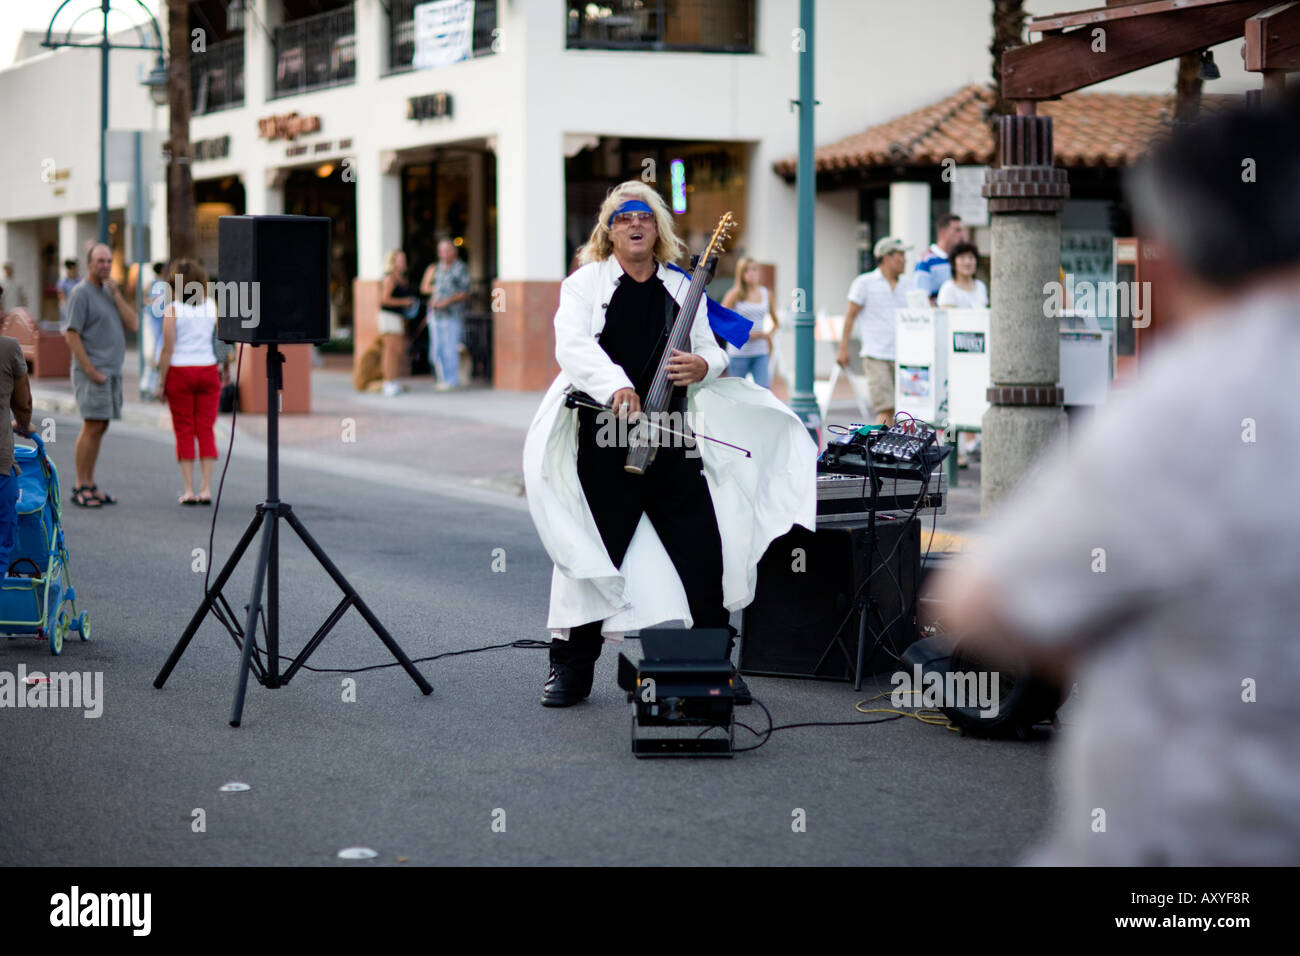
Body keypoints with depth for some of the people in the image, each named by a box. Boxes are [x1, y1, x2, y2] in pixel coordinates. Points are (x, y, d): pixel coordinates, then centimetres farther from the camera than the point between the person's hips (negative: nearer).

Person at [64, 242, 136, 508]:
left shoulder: (109, 291, 16)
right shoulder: (81, 292, -8)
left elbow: (132, 325, 6)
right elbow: (72, 335, -13)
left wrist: (116, 294, -4)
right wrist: (91, 371, -17)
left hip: (111, 372, 8)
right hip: (92, 371, -8)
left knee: (99, 428, 8)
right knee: (92, 427, -12)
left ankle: (90, 485, 12)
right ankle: (81, 487, -9)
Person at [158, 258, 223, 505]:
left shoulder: (173, 309, -8)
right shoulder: (212, 306, 2)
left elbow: (168, 349, -10)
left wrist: (161, 380, -4)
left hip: (180, 372, -3)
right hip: (208, 369, 3)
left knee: (184, 432, 3)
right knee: (206, 430, 6)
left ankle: (189, 490, 1)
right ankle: (206, 489, 2)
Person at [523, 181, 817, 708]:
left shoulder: (682, 288, 16)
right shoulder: (585, 283, 3)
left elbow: (712, 351, 17)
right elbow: (572, 344, -12)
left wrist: (703, 366, -8)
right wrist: (615, 387, -29)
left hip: (672, 441, 3)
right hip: (603, 438, -3)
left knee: (704, 550, 1)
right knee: (590, 551, 1)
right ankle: (570, 669, 13)